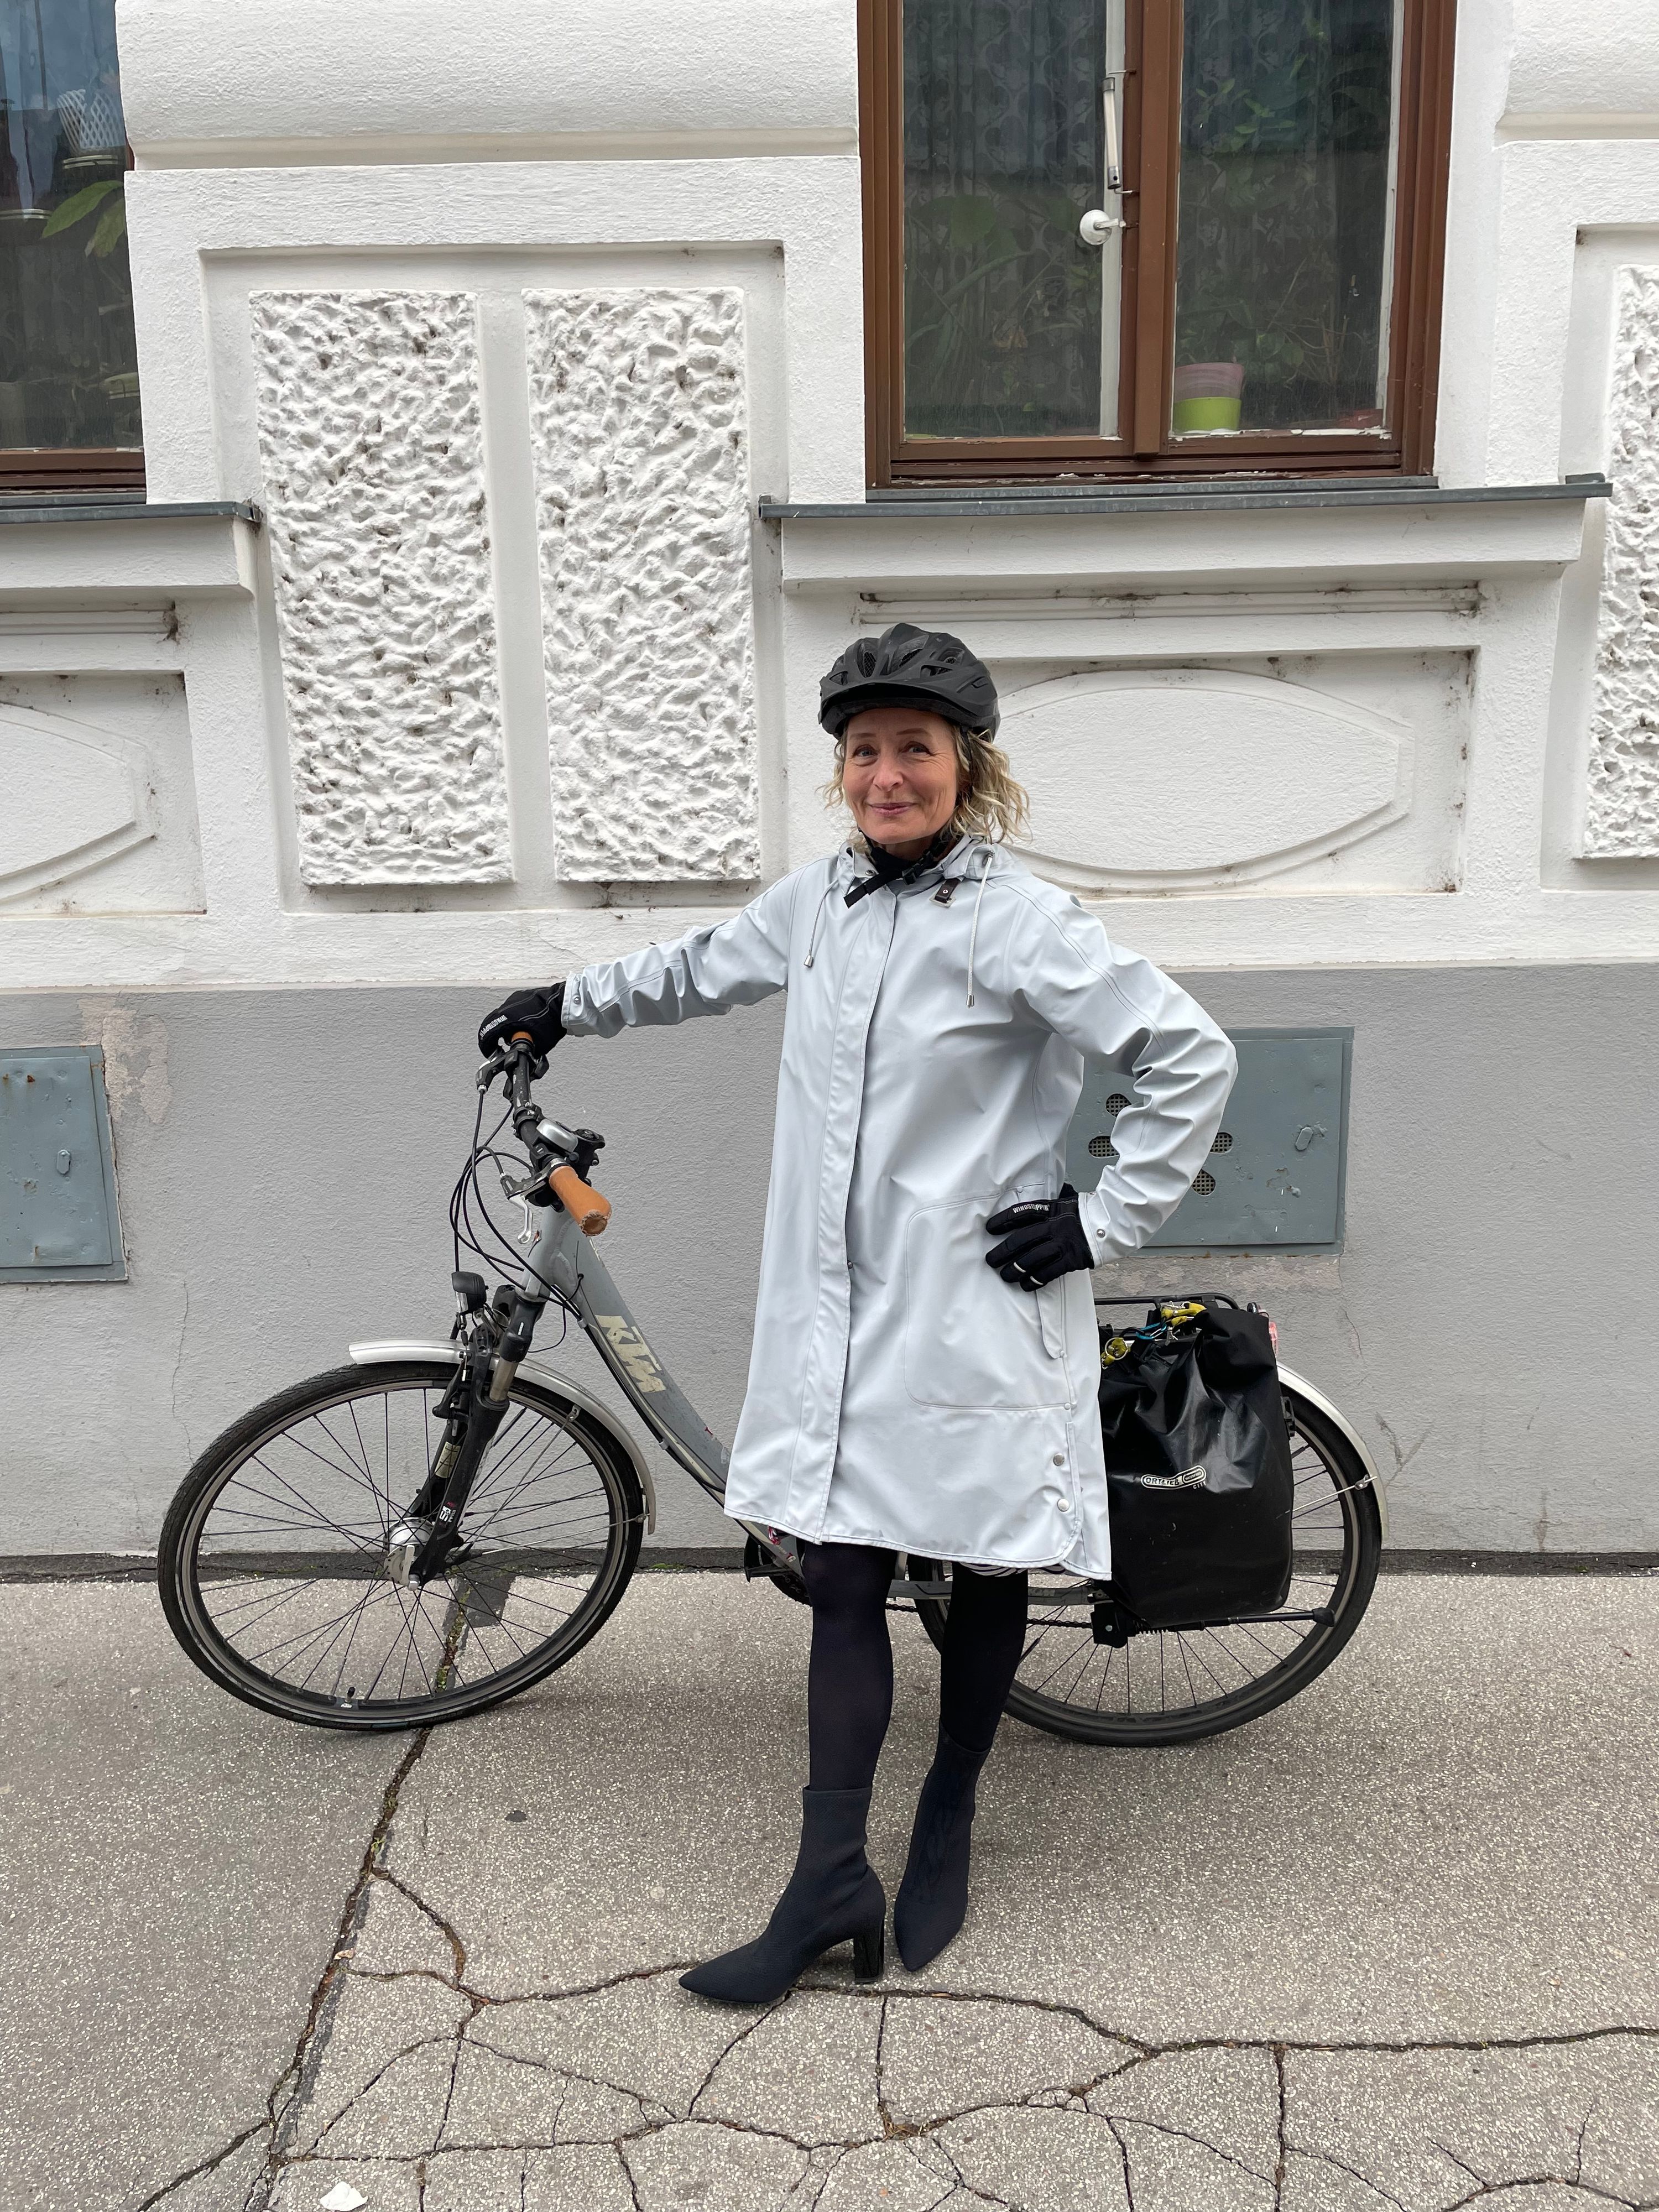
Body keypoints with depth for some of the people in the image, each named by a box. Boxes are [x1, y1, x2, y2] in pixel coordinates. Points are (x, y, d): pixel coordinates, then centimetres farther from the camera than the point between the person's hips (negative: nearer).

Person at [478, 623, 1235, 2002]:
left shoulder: (1018, 923, -13)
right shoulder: (821, 901, 7)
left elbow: (1192, 1059, -13)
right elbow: (705, 970, 27)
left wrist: (1105, 1222, -12)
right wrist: (568, 1005, 33)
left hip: (975, 1314, -5)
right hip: (840, 1312, 5)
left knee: (985, 1577, 12)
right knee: (843, 1582, 6)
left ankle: (949, 1823, 34)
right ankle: (832, 1882, 14)